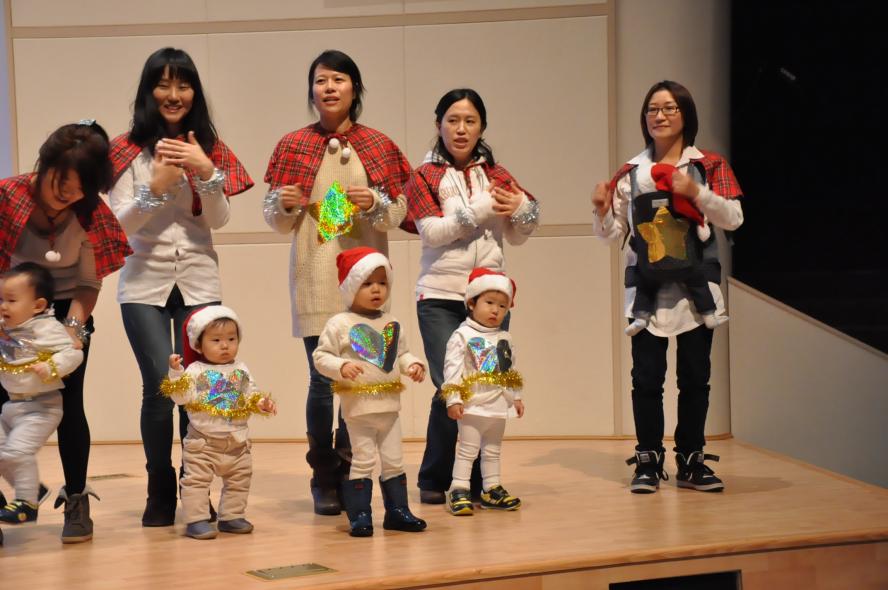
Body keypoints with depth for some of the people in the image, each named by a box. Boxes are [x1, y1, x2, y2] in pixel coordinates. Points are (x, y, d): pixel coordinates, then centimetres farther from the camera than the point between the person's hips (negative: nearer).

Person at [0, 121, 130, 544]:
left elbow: (89, 284, -7)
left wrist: (74, 326, -22)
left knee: (68, 403, -6)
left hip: (66, 313, 1)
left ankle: (77, 500, 6)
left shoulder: (91, 214, -13)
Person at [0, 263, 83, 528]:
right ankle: (33, 488, 27)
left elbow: (73, 353, -20)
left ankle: (27, 504, -8)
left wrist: (50, 368, -34)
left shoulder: (46, 328, -17)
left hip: (40, 407, -9)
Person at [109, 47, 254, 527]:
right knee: (160, 385, -13)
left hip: (199, 283, 2)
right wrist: (156, 185, -19)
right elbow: (119, 223, -4)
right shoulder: (129, 151, 0)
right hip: (144, 284, -2)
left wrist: (205, 172, -17)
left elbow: (219, 221, -1)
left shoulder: (209, 149, 6)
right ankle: (160, 495, 0)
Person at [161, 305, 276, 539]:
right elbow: (181, 397, -20)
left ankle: (231, 516, 25)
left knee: (239, 480, 13)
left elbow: (250, 394, 12)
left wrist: (262, 403, -7)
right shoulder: (195, 371, -10)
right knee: (197, 479, -5)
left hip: (237, 441, 5)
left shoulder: (241, 370, 6)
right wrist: (176, 373, -31)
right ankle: (196, 520, 1)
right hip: (202, 442, -5)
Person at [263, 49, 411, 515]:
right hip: (315, 278, -1)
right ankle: (324, 480, 8)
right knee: (322, 378, -5)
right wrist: (284, 205, -13)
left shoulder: (379, 146, 6)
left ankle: (350, 475, 14)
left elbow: (398, 214, 6)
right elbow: (276, 221, 8)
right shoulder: (293, 145, 5)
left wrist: (375, 203, -14)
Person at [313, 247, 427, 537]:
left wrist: (413, 364, -1)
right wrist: (341, 366, -24)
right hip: (358, 406, -6)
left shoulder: (392, 323, 10)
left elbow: (401, 354, 19)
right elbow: (320, 356, -8)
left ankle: (397, 511, 21)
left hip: (390, 404, 6)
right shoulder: (340, 324, -7)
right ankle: (359, 515, 6)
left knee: (394, 461, 11)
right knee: (363, 461, -2)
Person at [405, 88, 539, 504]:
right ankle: (433, 481, 5)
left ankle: (478, 479, 11)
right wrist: (482, 208, -14)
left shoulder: (495, 174, 12)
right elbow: (432, 231, -11)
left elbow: (518, 236, 15)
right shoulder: (425, 177, 2)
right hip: (441, 297, -3)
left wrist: (522, 209, -6)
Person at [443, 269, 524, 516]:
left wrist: (516, 397, 17)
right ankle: (459, 491, -3)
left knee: (492, 451, 15)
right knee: (467, 449, -5)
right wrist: (453, 399, -19)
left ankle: (492, 489, 22)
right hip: (472, 404, -7)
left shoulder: (504, 339, 11)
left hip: (499, 404, 7)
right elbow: (452, 368, -15)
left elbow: (511, 371, 19)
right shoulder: (462, 335, -10)